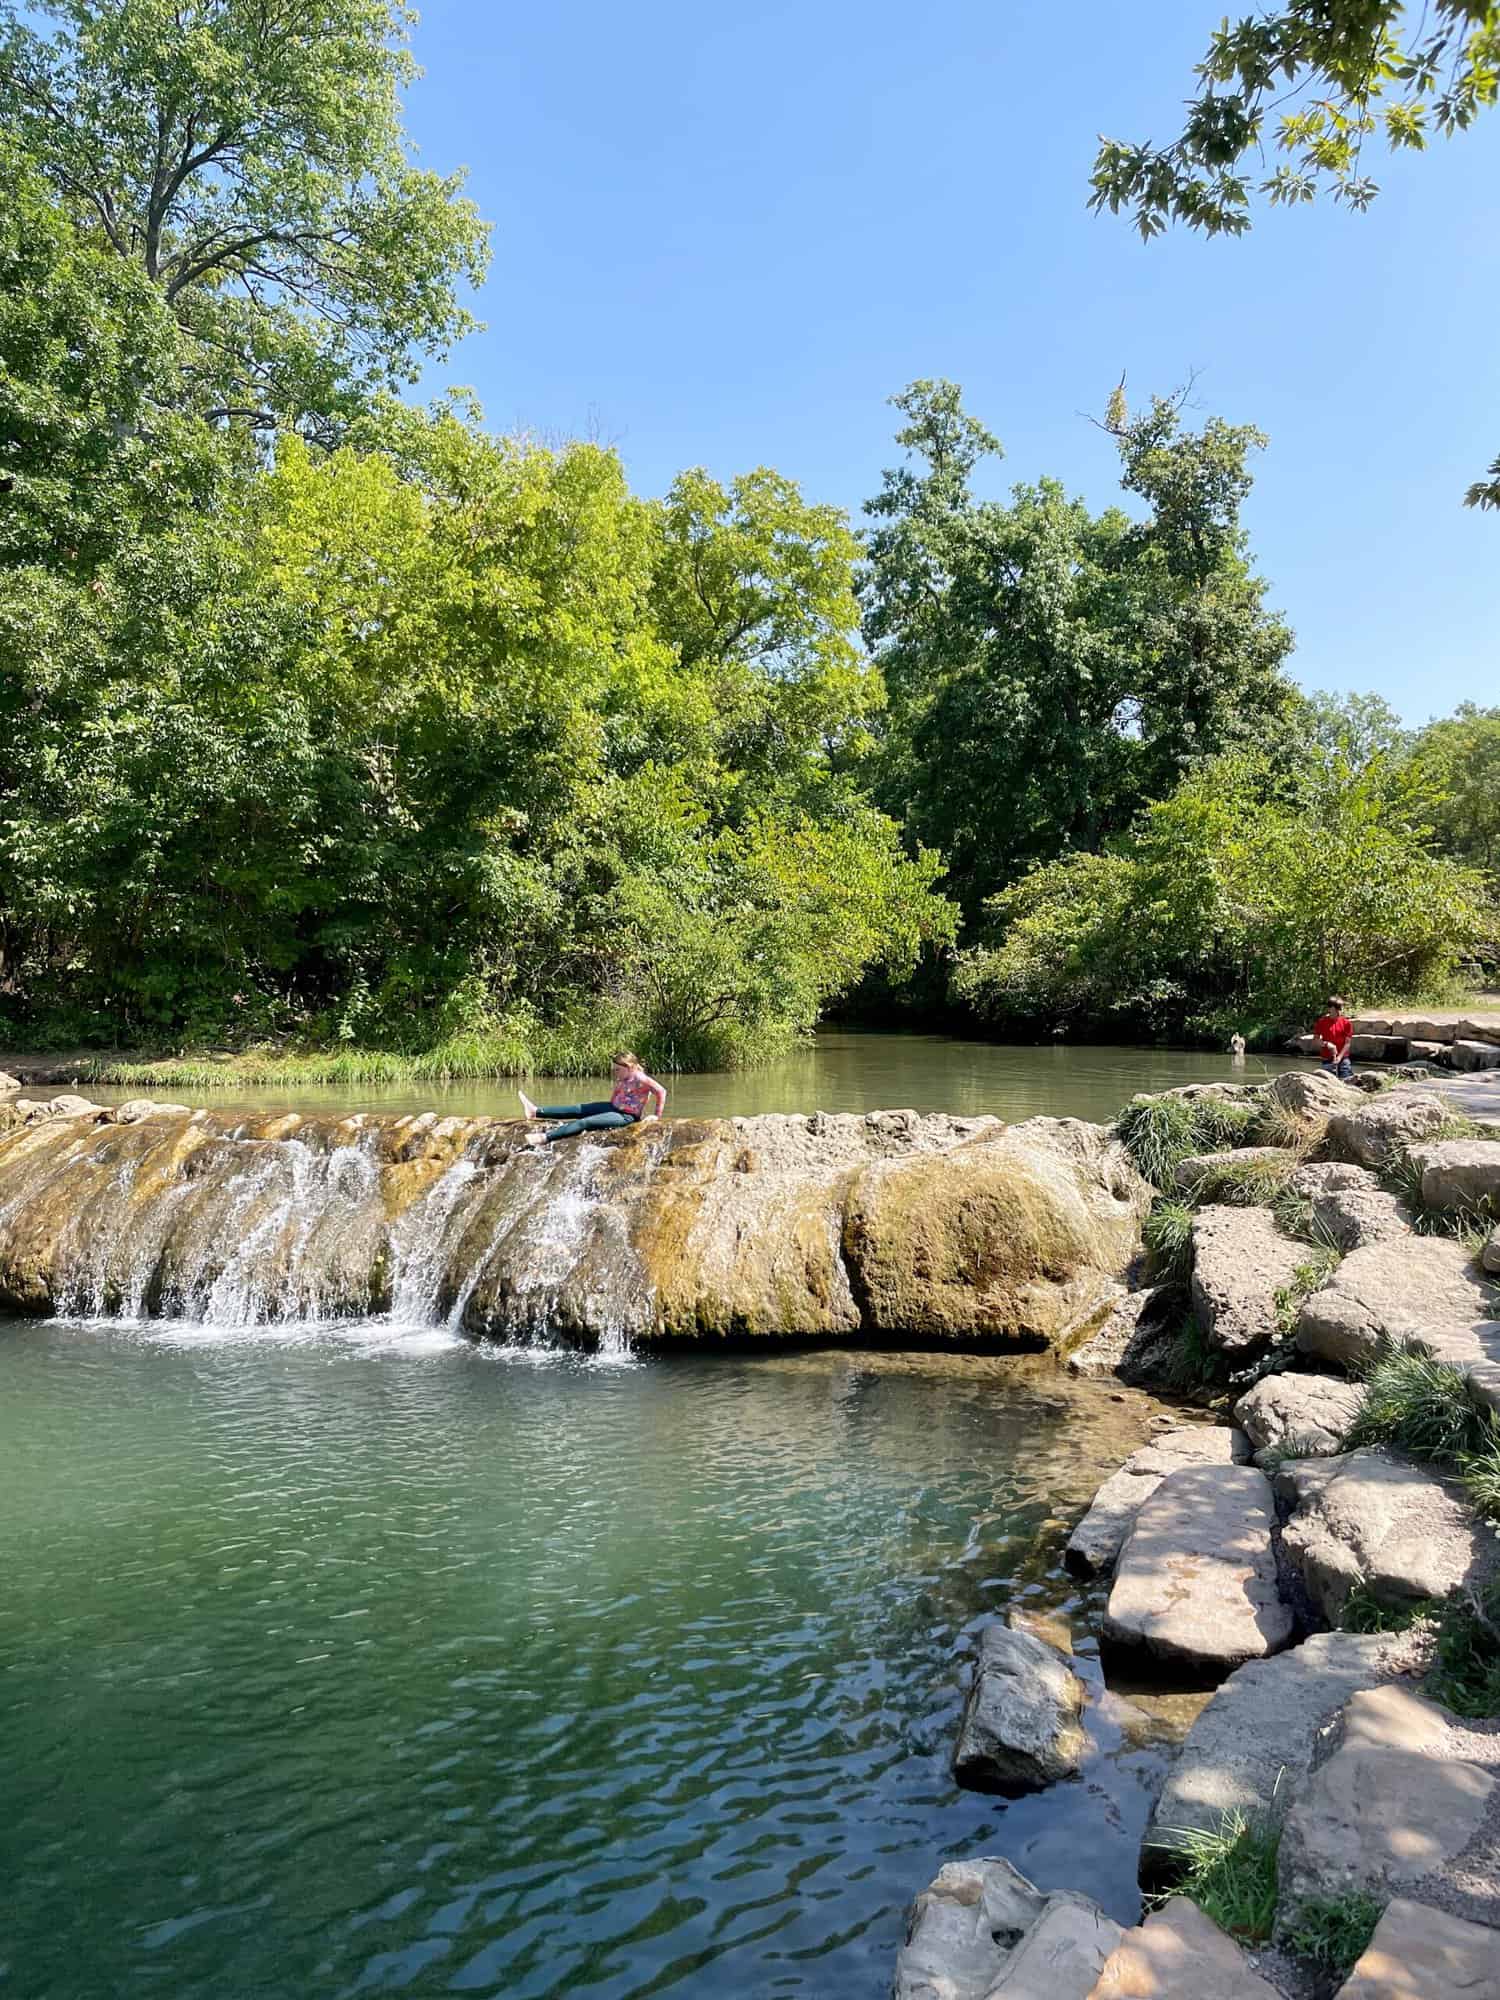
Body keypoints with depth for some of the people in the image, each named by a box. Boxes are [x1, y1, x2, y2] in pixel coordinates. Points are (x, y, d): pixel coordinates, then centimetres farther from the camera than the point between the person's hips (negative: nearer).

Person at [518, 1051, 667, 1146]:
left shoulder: (640, 1079, -19)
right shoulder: (622, 1079, 8)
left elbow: (661, 1091, -22)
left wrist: (657, 1115, -18)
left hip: (627, 1116, -9)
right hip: (614, 1108, 9)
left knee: (585, 1122, -21)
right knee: (579, 1109, 0)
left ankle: (545, 1138, -31)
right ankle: (536, 1111, -3)